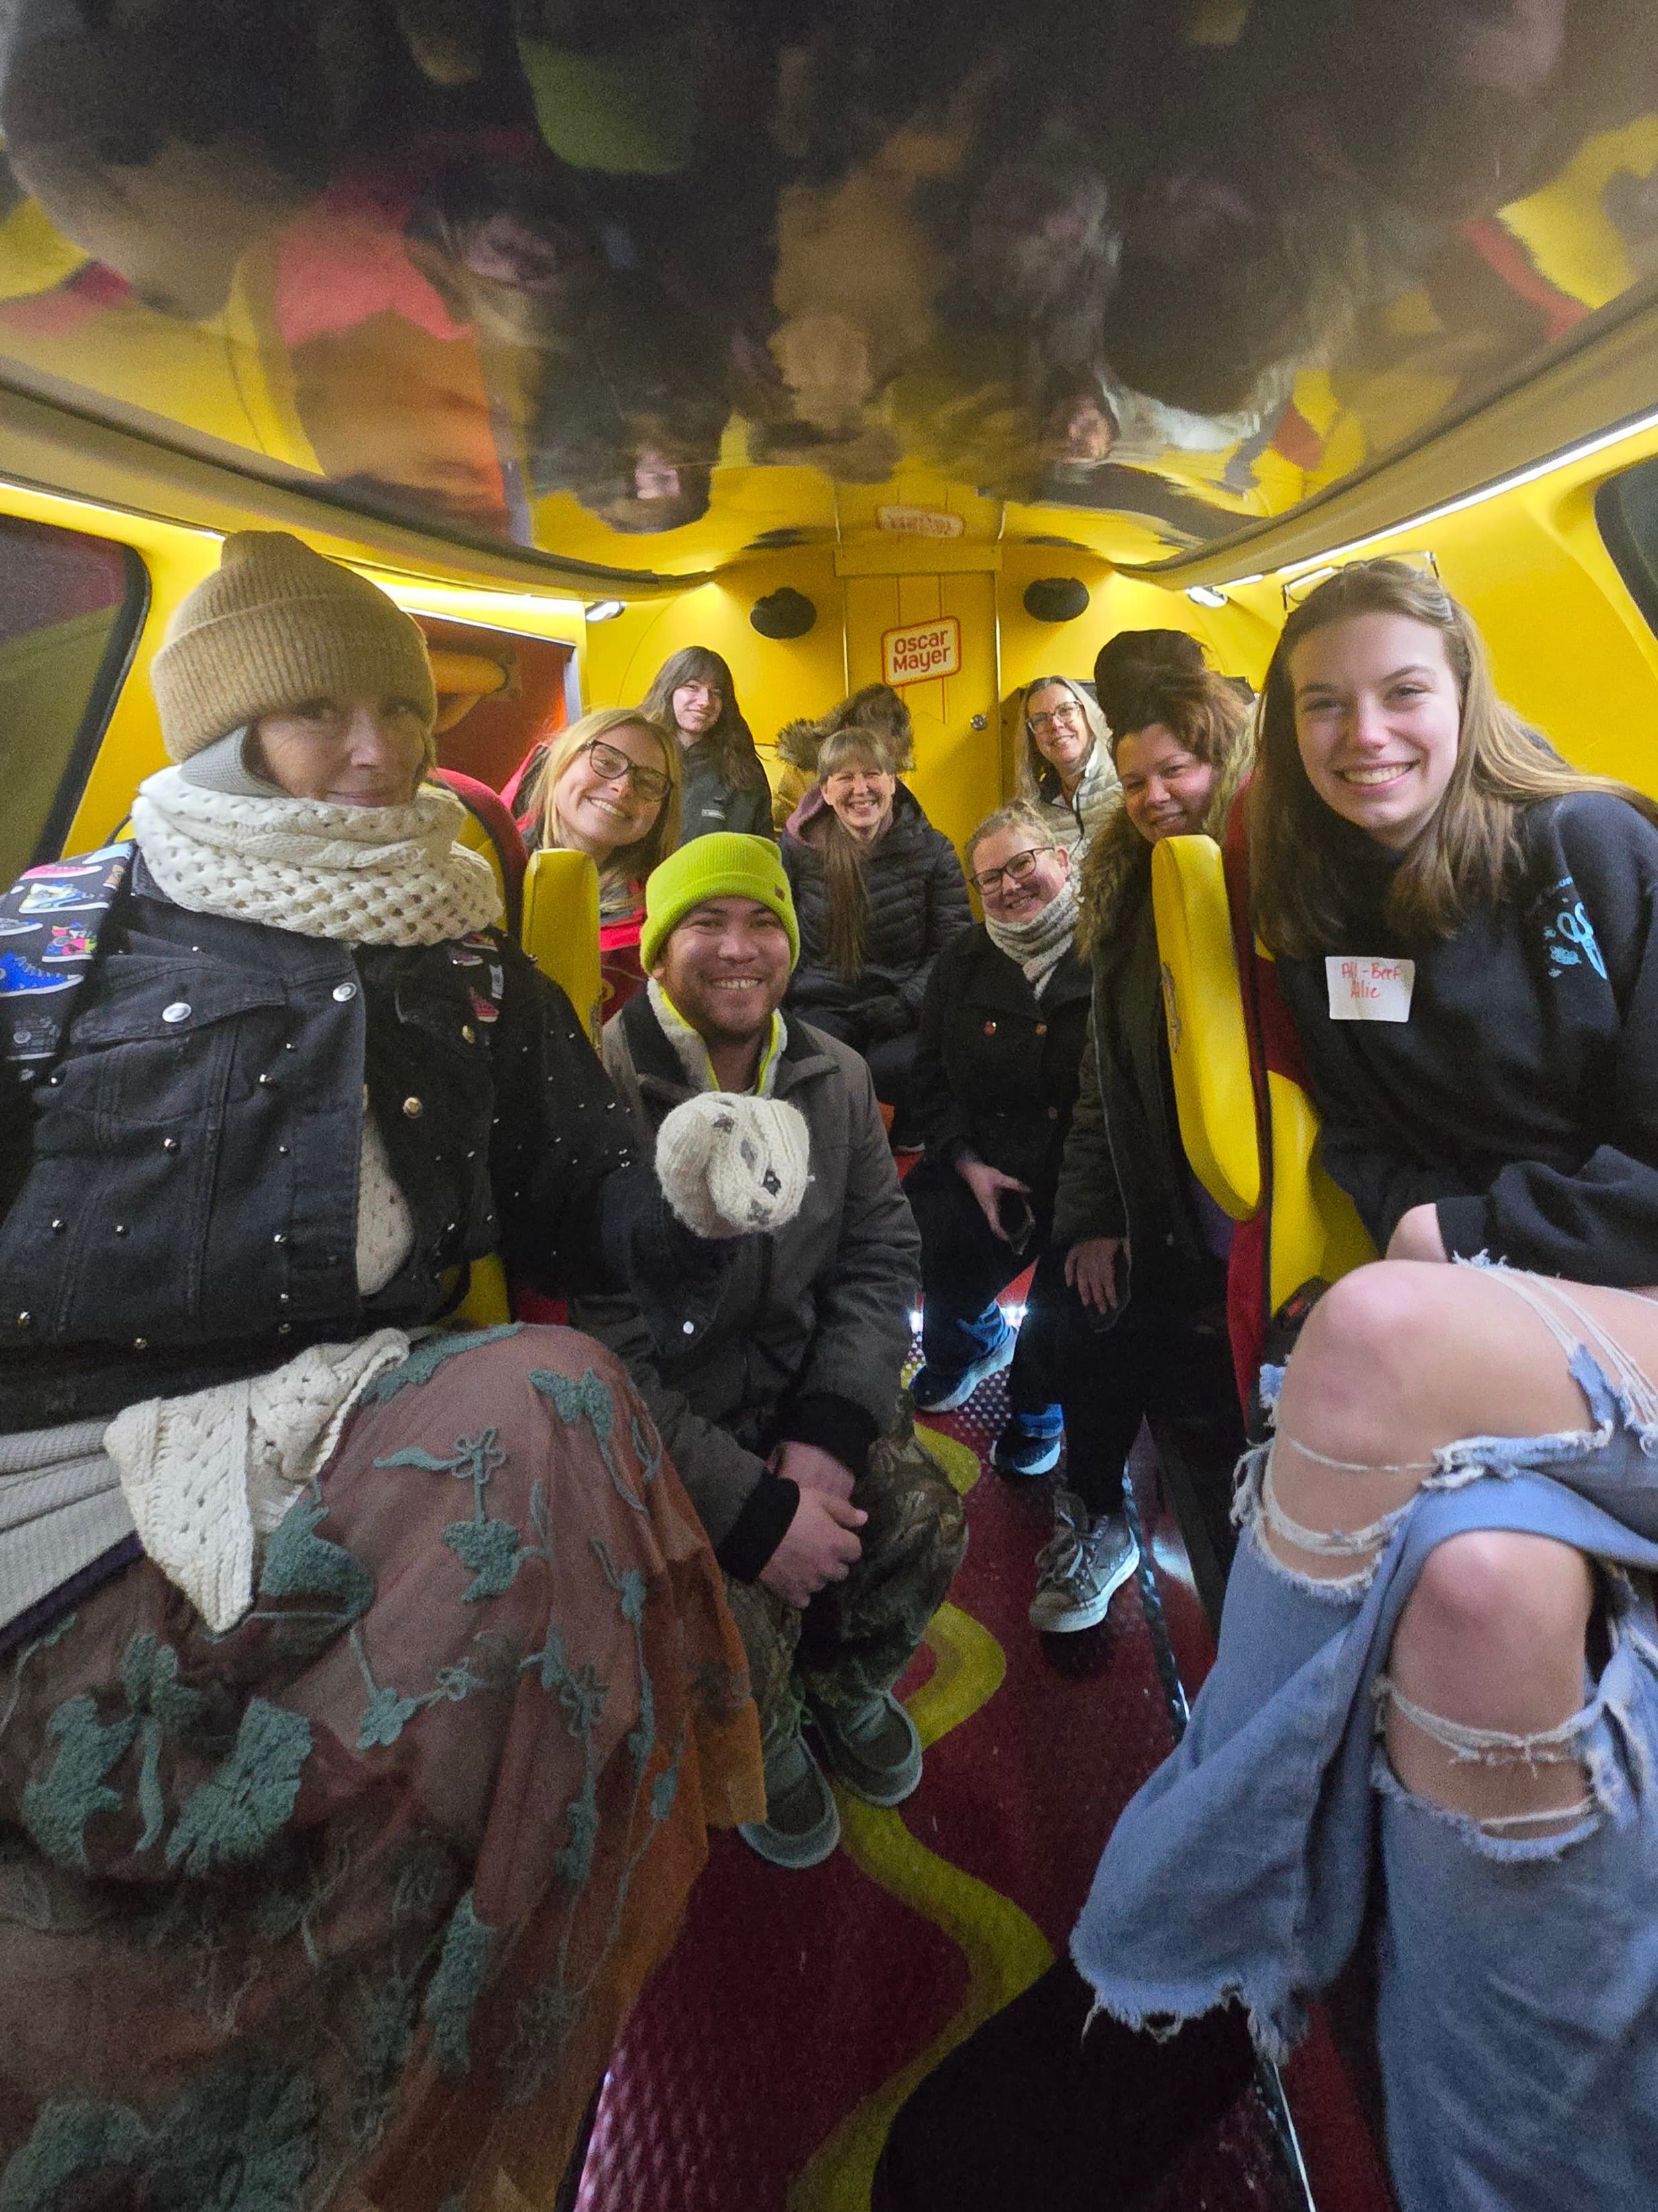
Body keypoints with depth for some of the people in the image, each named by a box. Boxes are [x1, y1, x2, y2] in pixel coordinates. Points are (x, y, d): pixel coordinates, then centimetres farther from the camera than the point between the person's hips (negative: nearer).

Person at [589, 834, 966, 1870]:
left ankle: (846, 1678, 26)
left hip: (798, 1385, 5)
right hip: (653, 1422, -4)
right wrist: (752, 1508, -22)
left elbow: (880, 1258, 3)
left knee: (929, 1522, -11)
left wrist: (830, 1429, -12)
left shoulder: (836, 1077, 0)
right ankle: (765, 1748, 21)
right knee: (743, 1633, -21)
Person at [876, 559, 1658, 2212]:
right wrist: (1429, 1229, -3)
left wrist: (1475, 1240, -12)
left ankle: (1184, 1946, -20)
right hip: (1479, 1329, 4)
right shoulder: (1324, 907, 11)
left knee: (1379, 1333, -38)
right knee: (1482, 1584, -34)